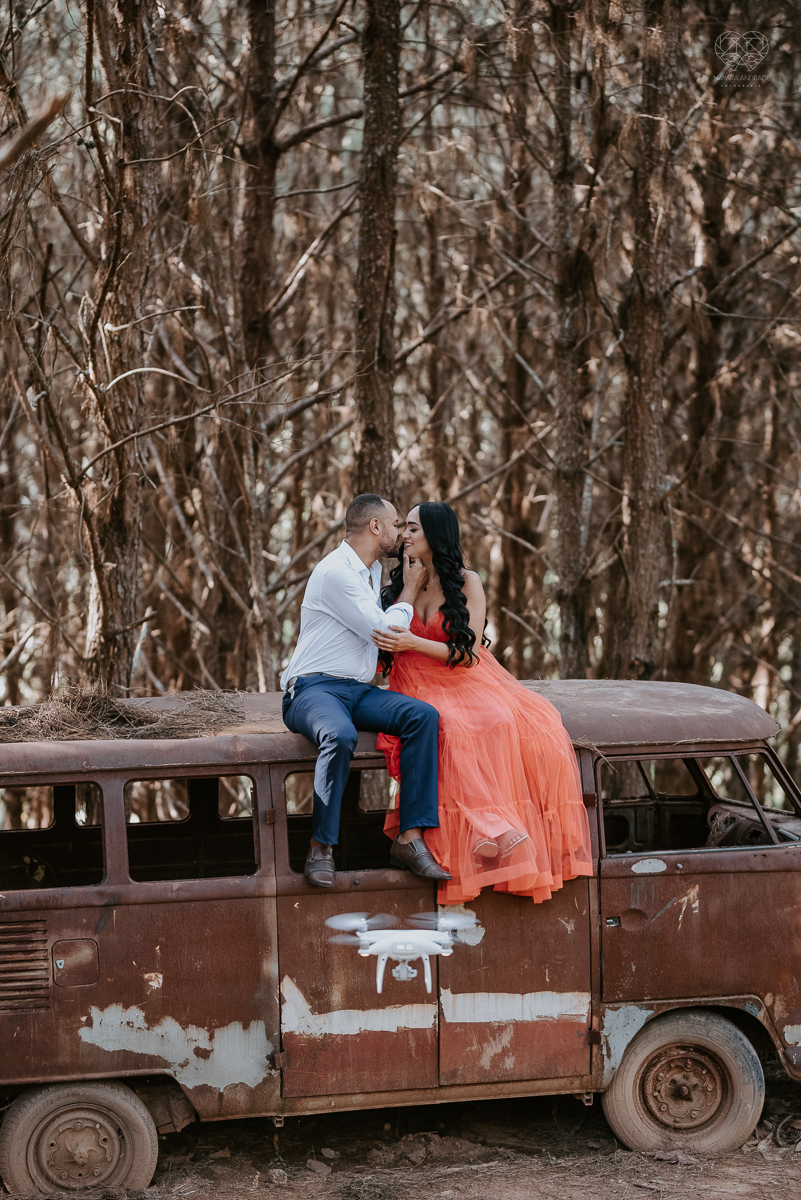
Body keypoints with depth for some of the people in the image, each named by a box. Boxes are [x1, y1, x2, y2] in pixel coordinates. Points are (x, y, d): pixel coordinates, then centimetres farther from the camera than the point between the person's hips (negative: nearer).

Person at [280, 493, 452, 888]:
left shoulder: (373, 571, 19)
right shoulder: (335, 571, -12)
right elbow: (383, 631, -12)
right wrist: (410, 590, 3)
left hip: (358, 691, 8)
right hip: (313, 689, -8)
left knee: (423, 715, -18)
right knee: (341, 735, -40)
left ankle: (410, 838, -20)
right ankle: (321, 849, -28)